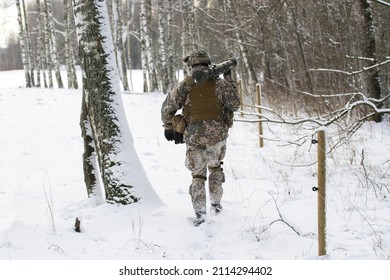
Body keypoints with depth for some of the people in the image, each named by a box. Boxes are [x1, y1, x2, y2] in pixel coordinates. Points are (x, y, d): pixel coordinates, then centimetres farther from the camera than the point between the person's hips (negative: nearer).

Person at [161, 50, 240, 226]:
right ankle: (216, 204, 30)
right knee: (215, 167, 27)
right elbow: (234, 105, 5)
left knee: (198, 175, 11)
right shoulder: (220, 83, -2)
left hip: (193, 137, 0)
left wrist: (168, 127, 18)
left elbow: (167, 108, 2)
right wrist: (229, 81, 13)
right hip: (217, 135, 0)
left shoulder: (185, 85, 0)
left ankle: (200, 213, -3)